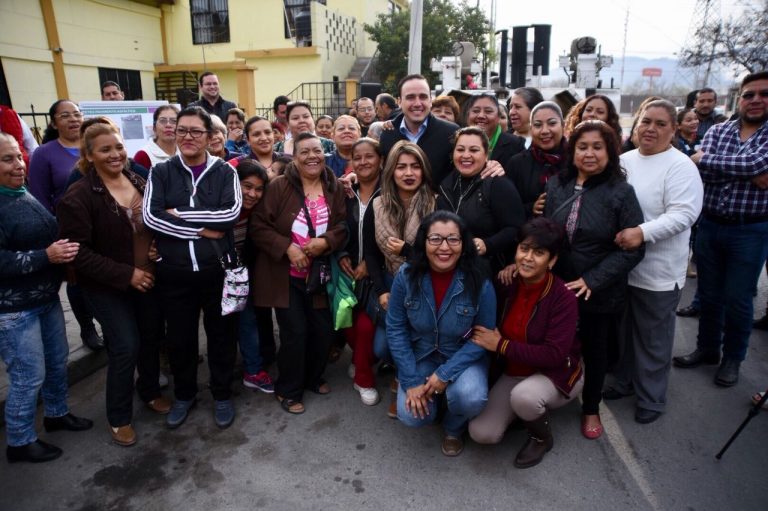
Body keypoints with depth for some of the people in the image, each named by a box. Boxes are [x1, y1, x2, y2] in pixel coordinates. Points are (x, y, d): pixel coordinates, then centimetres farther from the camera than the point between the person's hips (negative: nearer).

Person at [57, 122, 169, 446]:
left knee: (151, 338, 15)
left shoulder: (140, 181, 3)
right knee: (126, 347, -4)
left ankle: (150, 391, 40)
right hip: (108, 286, -5)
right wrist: (125, 275, -20)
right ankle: (118, 417, 18)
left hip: (148, 278, 5)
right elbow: (78, 251, -17)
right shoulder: (78, 197, -14)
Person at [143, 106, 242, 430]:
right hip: (173, 271, 1)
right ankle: (184, 394, 38)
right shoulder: (161, 172, 3)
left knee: (221, 333, 12)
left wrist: (179, 214, -13)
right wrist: (202, 230, -15)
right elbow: (151, 216, -10)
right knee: (179, 337, 15)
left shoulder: (224, 172, 1)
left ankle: (222, 395, 33)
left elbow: (231, 213, -14)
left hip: (218, 268, -1)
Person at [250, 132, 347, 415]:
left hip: (319, 274, 4)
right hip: (285, 275, -4)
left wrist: (325, 242, -18)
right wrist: (287, 247, -22)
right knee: (295, 332, -2)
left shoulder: (334, 188, 2)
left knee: (323, 330, 9)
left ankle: (313, 377, 36)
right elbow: (259, 226, -11)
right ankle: (288, 390, 21)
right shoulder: (279, 186, -10)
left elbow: (343, 227, 1)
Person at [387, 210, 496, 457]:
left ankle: (454, 428, 9)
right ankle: (434, 395, 21)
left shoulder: (479, 283, -21)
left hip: (464, 358, -1)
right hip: (421, 356, 2)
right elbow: (395, 329, -10)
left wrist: (445, 374, -21)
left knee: (471, 399, -29)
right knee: (412, 415, -17)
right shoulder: (406, 276, -17)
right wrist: (411, 381, -14)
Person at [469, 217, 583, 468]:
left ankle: (542, 437, -2)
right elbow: (495, 332, 7)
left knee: (524, 396, -37)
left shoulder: (563, 297, -21)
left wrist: (501, 346, -24)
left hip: (557, 374, -4)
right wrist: (484, 339, -14)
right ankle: (529, 412, 16)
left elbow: (555, 355, -26)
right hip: (514, 372, 4)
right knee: (482, 433, -14)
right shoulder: (509, 286, -7)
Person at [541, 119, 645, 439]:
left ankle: (591, 409, 40)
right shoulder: (556, 185, -1)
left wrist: (591, 280, -19)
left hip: (600, 292, -2)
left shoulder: (621, 192, -10)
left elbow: (632, 248, -12)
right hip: (556, 286, 2)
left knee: (595, 351, 16)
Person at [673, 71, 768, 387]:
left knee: (737, 300, 7)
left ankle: (733, 358, 27)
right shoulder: (717, 131, 5)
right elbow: (702, 170, -11)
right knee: (708, 295, 14)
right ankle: (707, 349, 33)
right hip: (709, 225, 3)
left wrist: (703, 159, -14)